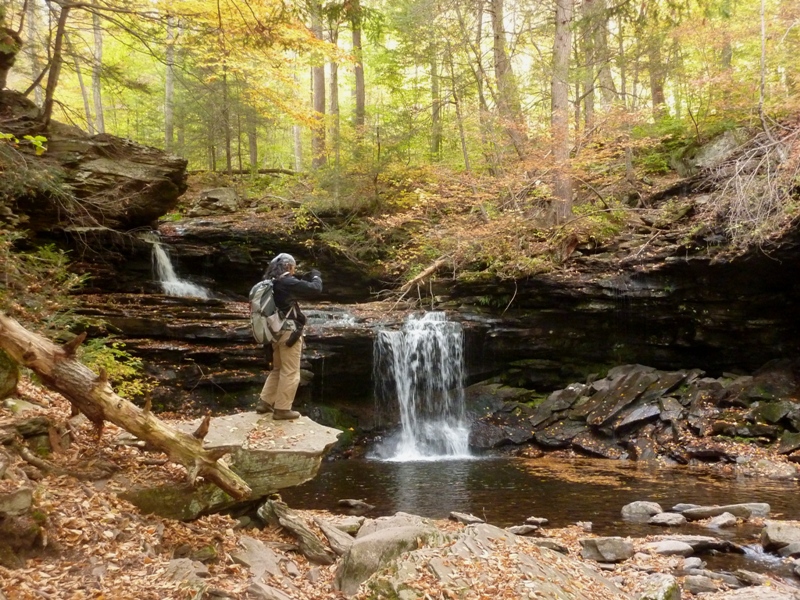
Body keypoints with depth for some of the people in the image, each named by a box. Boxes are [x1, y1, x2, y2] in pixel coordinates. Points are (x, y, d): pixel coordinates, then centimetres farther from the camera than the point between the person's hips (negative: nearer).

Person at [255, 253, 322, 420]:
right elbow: (315, 289, -14)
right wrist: (316, 276, 4)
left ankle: (264, 402, 22)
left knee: (278, 369, 21)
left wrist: (305, 279, 17)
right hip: (289, 331, -9)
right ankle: (282, 409, 1)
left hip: (276, 331, 9)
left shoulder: (272, 283, 11)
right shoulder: (286, 282, -16)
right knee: (290, 372, -1)